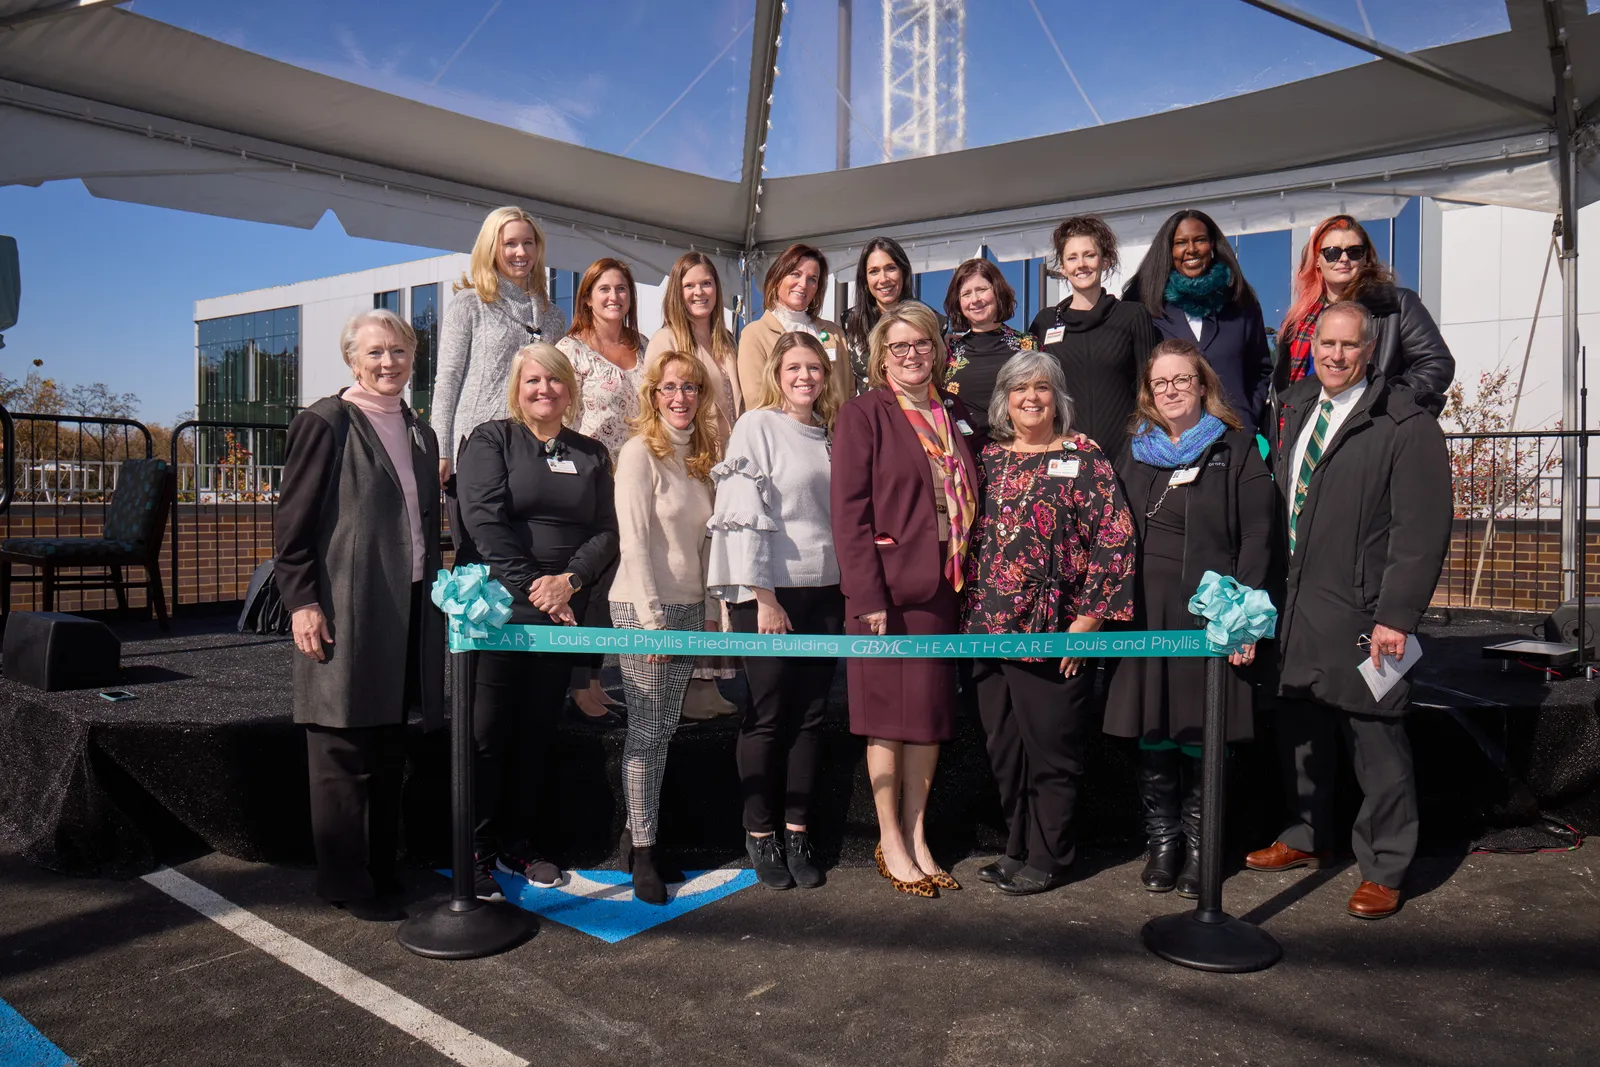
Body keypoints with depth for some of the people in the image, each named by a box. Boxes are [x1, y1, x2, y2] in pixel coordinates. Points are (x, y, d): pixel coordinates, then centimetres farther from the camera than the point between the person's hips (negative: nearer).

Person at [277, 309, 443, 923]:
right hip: (345, 613, -7)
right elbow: (293, 525, -8)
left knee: (390, 755, 14)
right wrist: (302, 601, -14)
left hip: (407, 612, 7)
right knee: (344, 757, 2)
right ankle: (346, 884, 14)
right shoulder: (325, 424, -4)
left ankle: (382, 871, 26)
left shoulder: (419, 433, 16)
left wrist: (437, 593, 17)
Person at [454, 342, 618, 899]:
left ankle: (519, 846, 20)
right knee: (487, 731, -2)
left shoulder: (591, 454, 14)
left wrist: (568, 581, -11)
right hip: (495, 606, -4)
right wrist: (531, 588, -15)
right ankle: (476, 852, 9)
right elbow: (484, 521, -9)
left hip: (562, 611, 4)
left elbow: (607, 533, 7)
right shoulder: (490, 440, 2)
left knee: (538, 731, 8)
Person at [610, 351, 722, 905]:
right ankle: (642, 852, 9)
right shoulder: (640, 451, -9)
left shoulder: (700, 454, 12)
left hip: (689, 608, 7)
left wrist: (711, 610, 11)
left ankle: (639, 835, 21)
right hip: (643, 606, -6)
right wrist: (651, 617, -16)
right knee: (647, 732, -1)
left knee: (663, 730, 10)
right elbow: (634, 542, -14)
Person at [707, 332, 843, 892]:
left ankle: (797, 832, 18)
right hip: (770, 590, -5)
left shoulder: (830, 434, 14)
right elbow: (743, 512, -10)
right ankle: (760, 835, 15)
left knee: (811, 714, 7)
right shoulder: (758, 426, -4)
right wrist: (764, 598, -15)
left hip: (824, 590, 5)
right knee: (768, 714, 1)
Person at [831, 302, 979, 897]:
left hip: (942, 586, 6)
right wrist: (868, 595, -17)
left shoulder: (955, 416, 13)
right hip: (886, 588, -5)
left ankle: (916, 834, 23)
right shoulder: (862, 416, -4)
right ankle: (890, 842, 16)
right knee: (889, 714, 3)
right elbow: (848, 511, -10)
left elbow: (968, 498, 15)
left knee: (933, 711, 10)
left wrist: (968, 578, 6)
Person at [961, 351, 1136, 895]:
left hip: (1053, 630, -5)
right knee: (1003, 745, 12)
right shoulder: (988, 458, 12)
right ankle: (1018, 847, 28)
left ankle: (1048, 857, 18)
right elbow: (970, 535, 17)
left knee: (1051, 748, 4)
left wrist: (1087, 619, -12)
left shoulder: (1084, 459, -2)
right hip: (990, 627, 5)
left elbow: (1113, 540, -8)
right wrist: (970, 613, 10)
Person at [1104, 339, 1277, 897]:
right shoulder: (1136, 453, 14)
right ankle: (1161, 842, 19)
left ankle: (1198, 846, 18)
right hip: (1145, 614, 3)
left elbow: (1257, 537, -3)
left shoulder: (1236, 449, 3)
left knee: (1203, 732, 3)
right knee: (1151, 733, 6)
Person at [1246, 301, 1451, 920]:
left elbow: (1423, 531, -13)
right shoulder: (1296, 407, 12)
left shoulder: (1405, 424, -10)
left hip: (1363, 616, -6)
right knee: (1298, 728, 16)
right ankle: (1304, 839, 34)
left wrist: (1397, 616, -17)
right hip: (1294, 608, 7)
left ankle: (1384, 871, 19)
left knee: (1377, 742, 4)